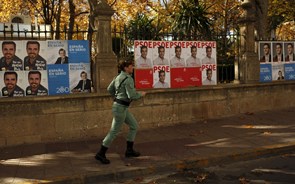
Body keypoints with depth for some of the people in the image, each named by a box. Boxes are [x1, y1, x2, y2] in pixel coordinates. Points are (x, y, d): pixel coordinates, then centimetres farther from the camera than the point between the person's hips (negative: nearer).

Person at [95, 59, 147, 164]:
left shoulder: (119, 77, 9)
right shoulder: (128, 79, -19)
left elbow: (110, 89, 17)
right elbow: (132, 96, -23)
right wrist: (141, 94, -6)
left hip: (122, 107, 10)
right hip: (121, 107, -10)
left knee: (134, 126, 17)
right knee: (114, 132, -1)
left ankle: (129, 151, 24)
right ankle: (100, 154, 8)